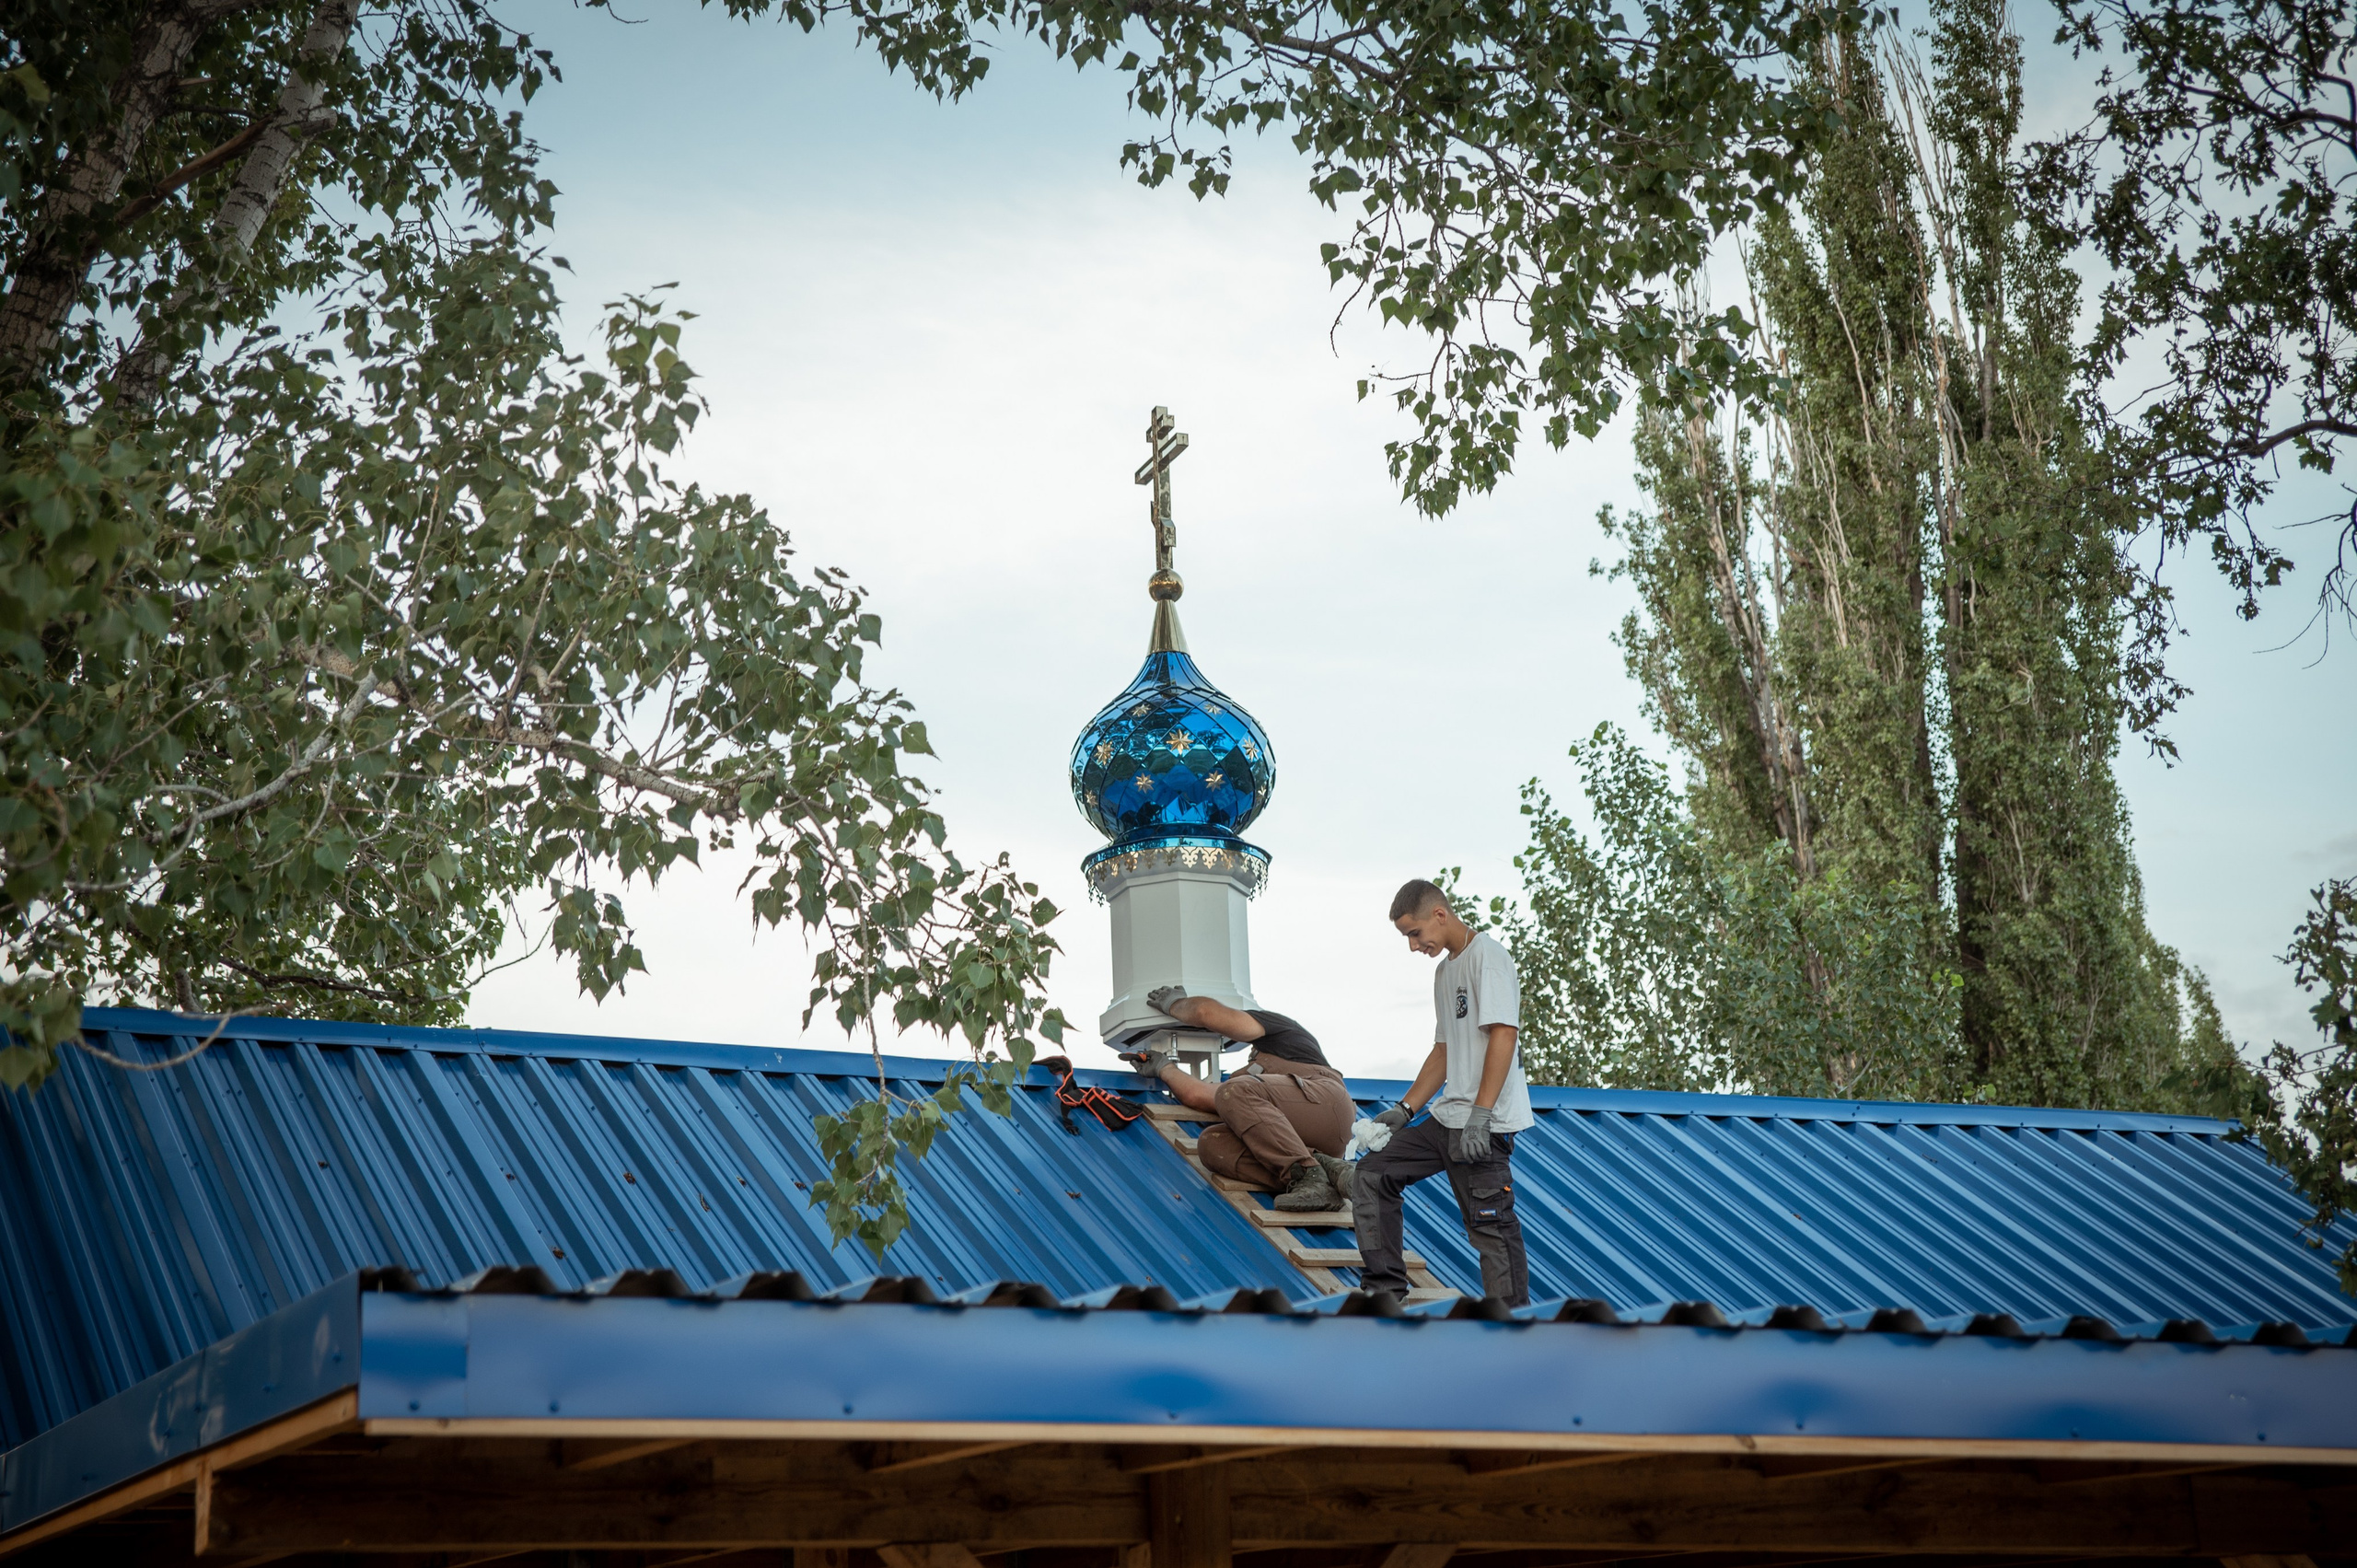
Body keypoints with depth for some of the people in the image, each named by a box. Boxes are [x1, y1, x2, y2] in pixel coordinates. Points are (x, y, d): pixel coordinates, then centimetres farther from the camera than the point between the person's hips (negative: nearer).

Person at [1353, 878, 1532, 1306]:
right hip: (1445, 1118, 10)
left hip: (1486, 1125, -10)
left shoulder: (1487, 956, -9)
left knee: (1490, 1223, -10)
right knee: (1372, 1176, 9)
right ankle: (1384, 1291, 13)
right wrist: (1404, 1110, 18)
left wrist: (1479, 1116, -25)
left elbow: (1503, 1034, -19)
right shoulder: (1446, 970, 20)